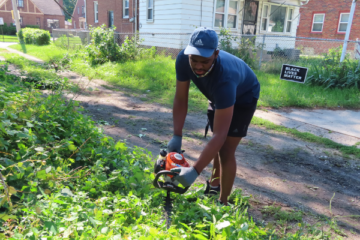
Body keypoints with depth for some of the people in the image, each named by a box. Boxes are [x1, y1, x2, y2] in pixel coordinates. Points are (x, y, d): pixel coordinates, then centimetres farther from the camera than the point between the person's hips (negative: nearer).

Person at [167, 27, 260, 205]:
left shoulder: (224, 78, -46)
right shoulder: (183, 59, -30)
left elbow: (220, 135, -46)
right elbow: (180, 99, -20)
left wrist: (195, 171, -49)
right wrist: (177, 136, -27)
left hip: (243, 97, -6)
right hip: (218, 95, 6)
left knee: (226, 151, -12)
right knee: (217, 144, 18)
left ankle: (223, 202, 6)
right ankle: (214, 184, 39)